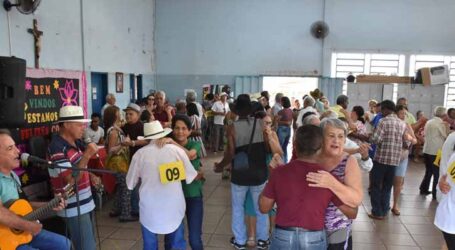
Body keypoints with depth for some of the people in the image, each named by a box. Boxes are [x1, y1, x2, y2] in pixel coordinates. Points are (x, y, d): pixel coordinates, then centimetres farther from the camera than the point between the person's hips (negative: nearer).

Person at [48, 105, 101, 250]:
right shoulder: (57, 148, -20)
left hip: (85, 204, 9)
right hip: (74, 209, -9)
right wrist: (87, 155, -27)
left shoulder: (75, 142, 8)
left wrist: (91, 176, 4)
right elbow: (71, 179, -27)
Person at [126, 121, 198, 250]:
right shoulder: (177, 150, -7)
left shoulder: (140, 154, -6)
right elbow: (191, 177, 0)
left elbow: (130, 184, 4)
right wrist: (201, 175, 21)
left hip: (150, 209, 0)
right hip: (174, 207, 1)